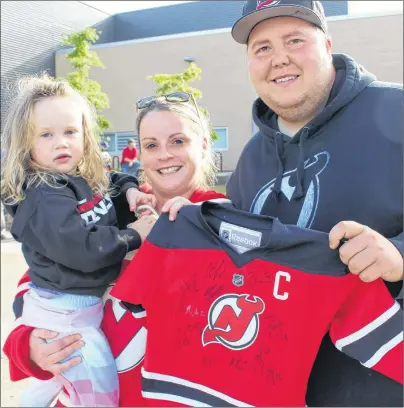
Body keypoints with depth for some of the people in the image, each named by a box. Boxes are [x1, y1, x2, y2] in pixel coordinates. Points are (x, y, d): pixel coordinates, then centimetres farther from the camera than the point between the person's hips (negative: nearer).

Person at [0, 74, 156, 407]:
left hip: (86, 303, 9)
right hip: (65, 314, -9)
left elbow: (115, 180, 24)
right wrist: (133, 235, -21)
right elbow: (81, 250, -32)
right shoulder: (44, 198, -24)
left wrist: (131, 191, 1)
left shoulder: (89, 178, 3)